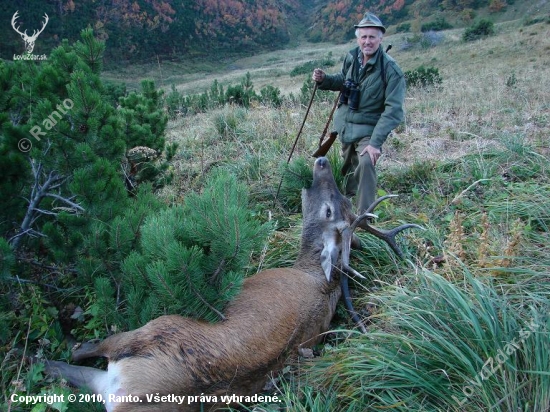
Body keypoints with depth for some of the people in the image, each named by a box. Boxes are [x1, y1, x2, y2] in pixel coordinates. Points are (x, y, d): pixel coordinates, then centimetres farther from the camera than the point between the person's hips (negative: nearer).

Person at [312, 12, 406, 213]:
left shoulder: (391, 69, -22)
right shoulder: (351, 57, -4)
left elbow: (393, 110, -25)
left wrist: (376, 142, -33)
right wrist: (324, 79, -5)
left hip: (368, 129, -6)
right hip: (345, 124, 6)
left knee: (366, 163, -28)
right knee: (348, 165, 22)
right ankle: (348, 199, 49)